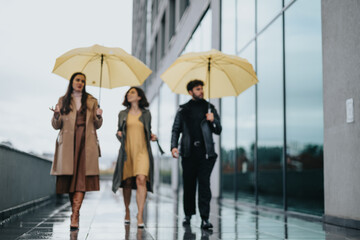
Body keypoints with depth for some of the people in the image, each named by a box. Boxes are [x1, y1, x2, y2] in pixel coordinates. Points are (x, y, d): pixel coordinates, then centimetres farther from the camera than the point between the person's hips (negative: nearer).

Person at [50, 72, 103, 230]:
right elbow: (56, 126, 9)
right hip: (68, 143, 1)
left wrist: (98, 116, -8)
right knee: (70, 177, -1)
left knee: (81, 177, -13)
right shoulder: (63, 101, 14)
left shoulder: (91, 101, 15)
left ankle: (75, 217, -19)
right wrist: (56, 115, -11)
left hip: (86, 142, -1)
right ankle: (75, 213, 14)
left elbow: (97, 125, 14)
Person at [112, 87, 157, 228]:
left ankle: (140, 216, -17)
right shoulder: (123, 114, 13)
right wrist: (119, 134, -3)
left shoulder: (146, 113, 11)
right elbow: (119, 131, 19)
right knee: (127, 182, 4)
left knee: (141, 179, -18)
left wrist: (152, 137, -1)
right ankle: (127, 211, 25)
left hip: (142, 150, -1)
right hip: (127, 150, 2)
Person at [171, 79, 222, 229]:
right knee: (188, 184, 5)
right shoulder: (183, 110, 12)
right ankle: (188, 214, 22)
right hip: (189, 152, 1)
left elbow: (218, 131, 14)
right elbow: (176, 129, 11)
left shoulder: (210, 108, 13)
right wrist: (174, 146, -4)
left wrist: (213, 120, -7)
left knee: (204, 183, -8)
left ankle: (205, 218, -9)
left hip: (206, 152, 0)